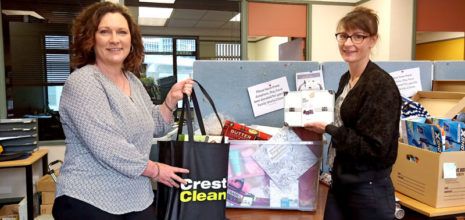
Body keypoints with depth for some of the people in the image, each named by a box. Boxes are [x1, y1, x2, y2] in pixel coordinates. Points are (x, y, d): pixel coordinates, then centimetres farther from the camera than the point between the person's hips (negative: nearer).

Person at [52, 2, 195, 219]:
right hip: (89, 201, -6)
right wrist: (155, 170, -13)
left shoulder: (133, 81, 8)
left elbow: (154, 127, 15)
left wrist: (172, 98, 0)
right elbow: (108, 148, -23)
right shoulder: (82, 82, -15)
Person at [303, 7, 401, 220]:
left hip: (368, 190, -7)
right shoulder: (345, 79, 6)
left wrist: (328, 129, -20)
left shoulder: (381, 84, -18)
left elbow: (375, 147, -22)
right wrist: (317, 119, 2)